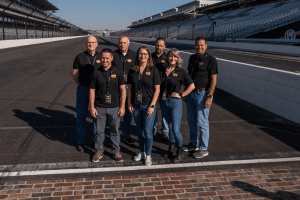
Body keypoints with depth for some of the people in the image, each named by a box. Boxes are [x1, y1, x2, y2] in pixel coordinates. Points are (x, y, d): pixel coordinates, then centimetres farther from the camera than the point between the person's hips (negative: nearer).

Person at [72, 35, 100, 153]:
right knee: (81, 116, 4)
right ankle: (80, 142, 16)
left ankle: (97, 139, 26)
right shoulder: (80, 57, -2)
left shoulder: (101, 57, 2)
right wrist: (81, 84, 12)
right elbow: (74, 74, 6)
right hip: (83, 90, -1)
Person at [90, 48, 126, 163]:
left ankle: (116, 152, 24)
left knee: (115, 131, 9)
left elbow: (123, 90, 2)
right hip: (99, 107, 0)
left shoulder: (117, 72, 0)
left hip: (114, 107, 0)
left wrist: (122, 106, -3)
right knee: (99, 131, 9)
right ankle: (99, 152, 25)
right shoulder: (96, 73, 0)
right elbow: (92, 90, 2)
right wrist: (92, 107, -2)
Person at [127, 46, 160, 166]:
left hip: (148, 105, -3)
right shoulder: (133, 71, 6)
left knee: (147, 131, -2)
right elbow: (129, 88, 10)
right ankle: (141, 152, 31)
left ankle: (148, 156, 14)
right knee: (140, 131, 14)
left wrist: (152, 105, -11)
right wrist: (129, 103, 2)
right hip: (136, 106, 4)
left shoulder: (153, 70, -4)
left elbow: (157, 89, -6)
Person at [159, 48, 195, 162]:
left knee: (175, 129, -6)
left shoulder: (181, 72, -3)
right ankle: (172, 148, 32)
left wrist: (181, 95, -6)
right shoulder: (162, 71, 6)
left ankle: (180, 149, 16)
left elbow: (192, 86, 0)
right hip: (163, 103, 4)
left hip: (175, 102, -4)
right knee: (170, 127, 16)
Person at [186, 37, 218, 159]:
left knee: (202, 122, -1)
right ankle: (193, 144, 31)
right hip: (190, 93, 7)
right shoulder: (192, 58, 11)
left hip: (202, 94, -7)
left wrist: (209, 97, -19)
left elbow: (213, 80, -12)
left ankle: (203, 149, 11)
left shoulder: (211, 60, -9)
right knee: (191, 120, 15)